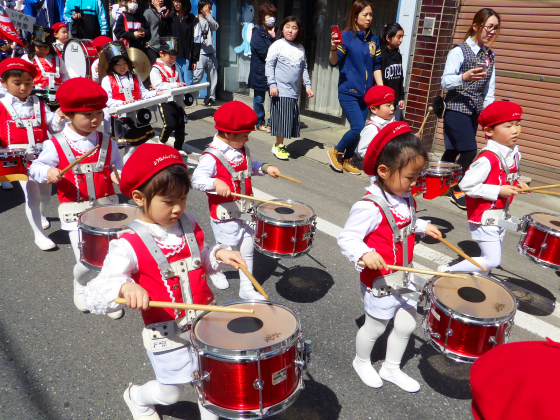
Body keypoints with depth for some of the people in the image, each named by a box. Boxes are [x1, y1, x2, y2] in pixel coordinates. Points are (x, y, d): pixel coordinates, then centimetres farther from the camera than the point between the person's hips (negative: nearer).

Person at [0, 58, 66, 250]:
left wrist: (60, 119, -20)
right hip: (20, 160, -4)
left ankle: (40, 214, 51)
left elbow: (54, 126, -1)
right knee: (32, 195, -9)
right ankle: (39, 235, 5)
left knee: (46, 194, 19)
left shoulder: (39, 105, 6)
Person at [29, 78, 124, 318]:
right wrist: (48, 172, -20)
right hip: (76, 212, -2)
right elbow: (35, 167, 2)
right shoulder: (55, 146, -7)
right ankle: (80, 287, 38)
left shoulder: (107, 143, 0)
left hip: (107, 207, 2)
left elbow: (117, 169, 8)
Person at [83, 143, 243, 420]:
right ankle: (137, 397, 50)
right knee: (170, 393, 16)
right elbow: (95, 298, -25)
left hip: (206, 321, 4)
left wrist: (219, 254, -10)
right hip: (167, 332, -4)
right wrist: (124, 287, -47)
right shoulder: (129, 245, -21)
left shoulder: (189, 226, -5)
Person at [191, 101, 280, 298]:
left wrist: (265, 168, 5)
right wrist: (216, 183, -40)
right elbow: (197, 179, -24)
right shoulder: (212, 156, -21)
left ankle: (246, 288, 25)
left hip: (245, 211, 7)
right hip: (224, 213, -7)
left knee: (247, 248, 11)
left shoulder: (242, 150, 4)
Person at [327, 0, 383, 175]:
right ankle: (336, 151, 11)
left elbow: (376, 67, 13)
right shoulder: (347, 36, -5)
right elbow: (334, 62, -11)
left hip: (366, 93, 5)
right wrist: (334, 48, -30)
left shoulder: (374, 39, 9)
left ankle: (348, 160, 25)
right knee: (358, 127, -13)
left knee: (358, 129, 8)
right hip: (348, 91, -5)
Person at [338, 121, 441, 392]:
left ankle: (391, 368, 42)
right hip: (380, 281, -7)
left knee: (407, 324, 18)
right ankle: (362, 362, 45)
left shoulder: (406, 198, -2)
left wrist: (423, 227, 3)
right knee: (375, 327, 15)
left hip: (404, 277, 8)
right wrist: (365, 254, -42)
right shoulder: (369, 207, -29)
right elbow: (347, 238, -26)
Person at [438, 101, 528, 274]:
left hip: (501, 214, 9)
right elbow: (466, 185, -29)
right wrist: (498, 191, -24)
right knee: (492, 260, -7)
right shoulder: (487, 159, -26)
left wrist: (516, 183, -1)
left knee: (491, 259, 18)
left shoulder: (514, 153, 3)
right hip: (484, 217, -9)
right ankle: (447, 272, 5)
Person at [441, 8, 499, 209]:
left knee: (454, 150, 11)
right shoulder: (459, 51, -11)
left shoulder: (490, 55, 10)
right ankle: (457, 191, 4)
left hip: (475, 110, 7)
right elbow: (445, 82, -18)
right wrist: (464, 77, -36)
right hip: (456, 108, -7)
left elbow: (490, 87, 13)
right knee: (469, 150, -11)